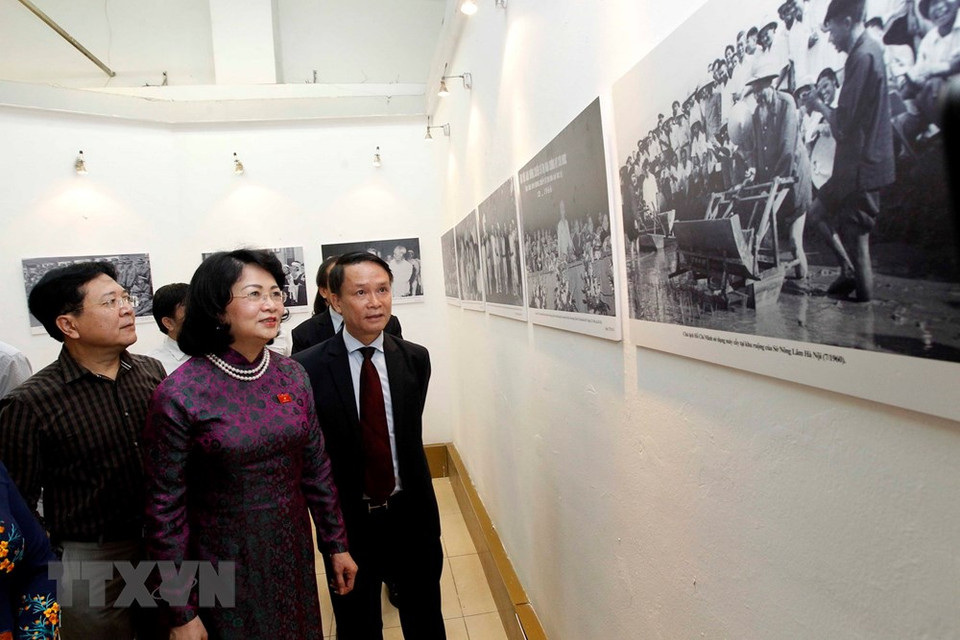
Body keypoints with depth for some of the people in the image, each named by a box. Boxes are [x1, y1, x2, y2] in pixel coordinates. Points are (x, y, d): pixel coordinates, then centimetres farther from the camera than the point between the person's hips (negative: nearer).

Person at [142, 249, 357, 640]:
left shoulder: (292, 375, -5)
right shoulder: (179, 395, -18)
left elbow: (316, 468, 3)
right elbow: (165, 509, -12)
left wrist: (336, 544, 8)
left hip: (295, 553, 4)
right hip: (225, 564, -4)